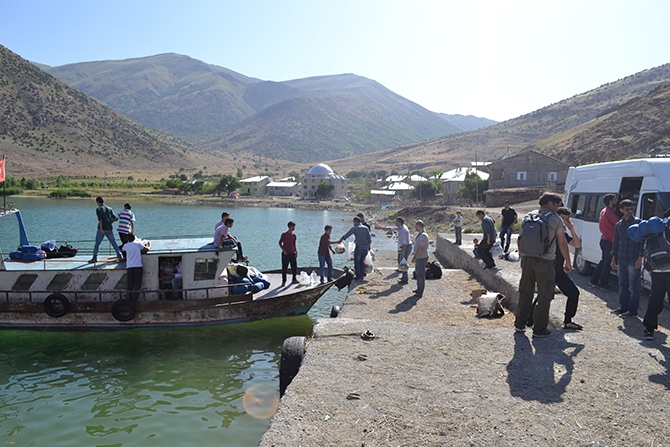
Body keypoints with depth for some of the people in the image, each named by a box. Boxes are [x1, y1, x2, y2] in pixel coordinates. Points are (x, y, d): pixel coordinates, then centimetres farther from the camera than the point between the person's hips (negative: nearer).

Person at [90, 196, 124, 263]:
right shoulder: (109, 208, 11)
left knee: (97, 243, 7)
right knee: (113, 242, 6)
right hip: (109, 229, 4)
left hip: (102, 229, -4)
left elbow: (100, 219, -16)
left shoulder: (98, 209, -3)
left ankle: (94, 258, 11)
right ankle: (120, 256, -2)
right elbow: (115, 218, 7)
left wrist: (101, 229, -18)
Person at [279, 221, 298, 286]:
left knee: (294, 267, 3)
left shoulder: (294, 235, 7)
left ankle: (294, 279, 16)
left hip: (292, 254, 4)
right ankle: (283, 281, 8)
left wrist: (296, 252, 7)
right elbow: (280, 243, -1)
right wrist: (284, 250, -12)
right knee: (284, 268, 1)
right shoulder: (284, 234, -6)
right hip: (285, 254, -4)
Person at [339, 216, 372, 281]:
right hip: (365, 248, 5)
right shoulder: (366, 228, 6)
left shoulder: (354, 228, -6)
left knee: (357, 262, 6)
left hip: (358, 248, -5)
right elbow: (369, 239, 6)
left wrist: (340, 240, 12)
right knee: (362, 262, 17)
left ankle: (358, 277, 5)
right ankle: (361, 276, 20)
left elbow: (346, 235, -3)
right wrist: (369, 246, 19)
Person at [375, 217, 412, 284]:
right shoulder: (399, 228, 7)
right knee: (400, 261, 20)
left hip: (406, 247, -10)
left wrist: (403, 252, -24)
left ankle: (405, 279, 1)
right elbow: (390, 229, 16)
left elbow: (405, 242, -25)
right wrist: (381, 228, 15)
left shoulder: (403, 230, -24)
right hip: (405, 247, 10)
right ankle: (404, 276, 32)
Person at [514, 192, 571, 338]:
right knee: (544, 296, 5)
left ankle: (520, 324, 22)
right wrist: (567, 262, 7)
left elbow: (520, 239, 12)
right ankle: (539, 329, 8)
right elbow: (562, 243, -3)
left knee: (525, 293, 15)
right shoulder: (555, 219, -2)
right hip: (545, 261, -5)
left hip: (527, 259, 5)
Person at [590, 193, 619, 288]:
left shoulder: (603, 211, 14)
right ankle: (604, 283, 4)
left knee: (603, 261, 16)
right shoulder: (610, 212, -17)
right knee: (608, 263, -1)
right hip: (610, 241, -9)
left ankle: (594, 280, 17)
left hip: (604, 239, 10)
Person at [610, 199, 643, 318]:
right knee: (623, 286, 14)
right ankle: (623, 307, 24)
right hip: (621, 260, 6)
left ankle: (632, 310, 4)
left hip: (633, 260, -6)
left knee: (633, 287, -1)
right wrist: (614, 259, 15)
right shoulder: (619, 224, 13)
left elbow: (643, 241, -8)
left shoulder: (638, 223, -4)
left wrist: (640, 258, -14)